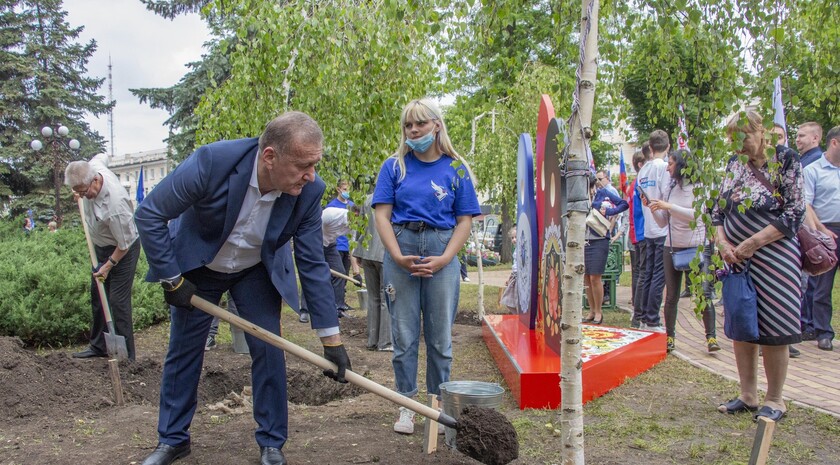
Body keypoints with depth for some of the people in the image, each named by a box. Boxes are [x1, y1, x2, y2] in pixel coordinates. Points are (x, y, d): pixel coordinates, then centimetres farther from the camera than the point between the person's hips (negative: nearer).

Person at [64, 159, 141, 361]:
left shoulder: (115, 204, -39)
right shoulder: (93, 169, -17)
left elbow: (124, 245, -27)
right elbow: (101, 156, 12)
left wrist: (109, 265, -16)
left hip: (122, 251, -9)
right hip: (101, 247, 9)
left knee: (118, 301, -9)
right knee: (97, 296, 15)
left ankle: (126, 355, -1)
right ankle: (98, 346, 26)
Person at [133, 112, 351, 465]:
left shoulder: (310, 191, -27)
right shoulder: (212, 162, -36)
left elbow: (312, 264, -17)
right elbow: (149, 214, -23)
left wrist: (331, 338, -17)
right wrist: (172, 280, -19)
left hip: (257, 272, 1)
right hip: (196, 267, -1)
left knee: (269, 350, -5)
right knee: (183, 352, 7)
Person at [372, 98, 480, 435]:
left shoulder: (456, 169, 5)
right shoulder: (394, 166, 6)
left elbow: (464, 221, 3)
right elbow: (382, 215, 0)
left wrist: (444, 258, -11)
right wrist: (398, 256, -13)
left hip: (441, 252, 0)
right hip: (401, 248, 0)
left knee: (440, 336, 6)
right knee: (404, 334, 5)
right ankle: (406, 405, 16)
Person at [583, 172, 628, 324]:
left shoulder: (603, 193, -2)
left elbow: (624, 204, -6)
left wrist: (608, 212, -18)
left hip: (599, 242, -4)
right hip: (584, 242, 4)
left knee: (595, 277, -5)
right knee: (586, 278, 6)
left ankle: (598, 312, 7)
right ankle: (591, 311, 18)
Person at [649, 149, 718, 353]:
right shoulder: (672, 188, 11)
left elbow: (697, 214, -19)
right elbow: (663, 223, 13)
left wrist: (669, 206, -20)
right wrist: (653, 209, -4)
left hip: (696, 246, -5)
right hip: (672, 247, 5)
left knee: (703, 294, -2)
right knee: (671, 296, 6)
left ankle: (711, 336, 7)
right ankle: (669, 337, 13)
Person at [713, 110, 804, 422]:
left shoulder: (786, 160, -6)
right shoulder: (734, 164, 10)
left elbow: (794, 213, -11)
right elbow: (718, 209, 12)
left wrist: (752, 243, -15)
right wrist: (722, 244, -5)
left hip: (773, 257, -5)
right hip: (736, 259, 5)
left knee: (772, 330, -2)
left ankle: (774, 400, 12)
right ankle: (748, 395, 21)